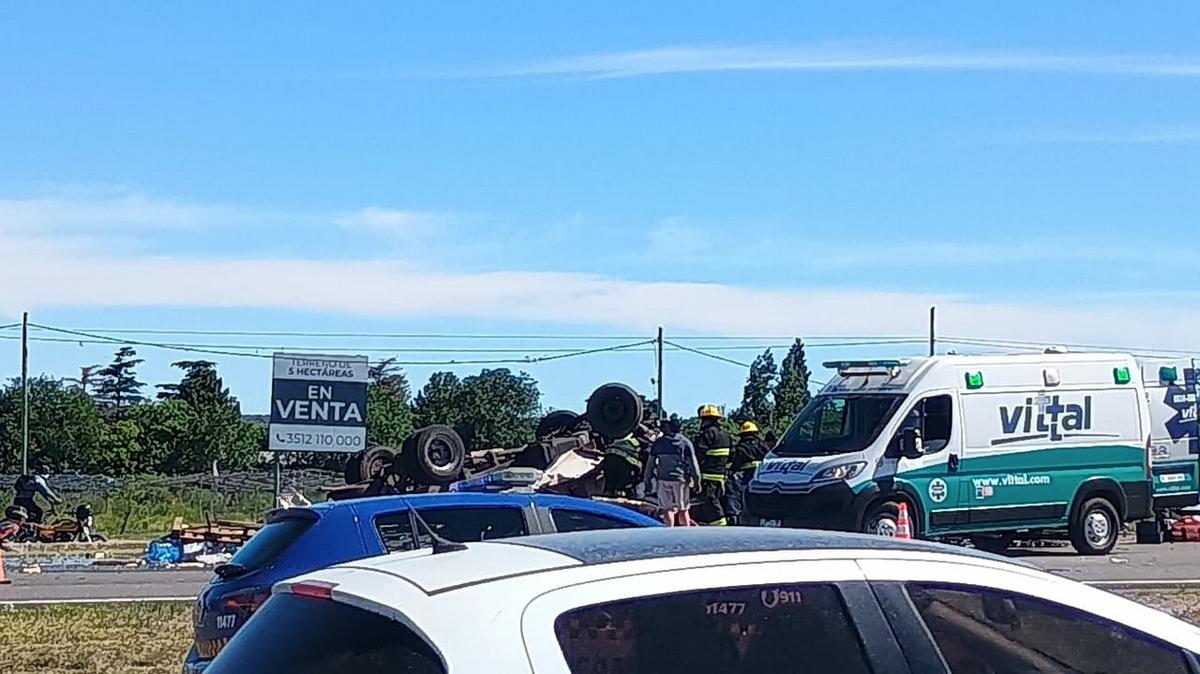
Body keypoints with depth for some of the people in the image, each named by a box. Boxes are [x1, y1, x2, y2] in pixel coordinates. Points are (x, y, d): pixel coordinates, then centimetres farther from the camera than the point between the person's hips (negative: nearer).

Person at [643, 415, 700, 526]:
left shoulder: (657, 443, 3)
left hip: (663, 480, 1)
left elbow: (650, 463, 5)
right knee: (683, 510, 6)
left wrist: (647, 481, 12)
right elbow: (693, 463, -4)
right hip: (681, 479, -1)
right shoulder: (685, 443, -2)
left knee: (667, 509, 4)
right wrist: (697, 480, 2)